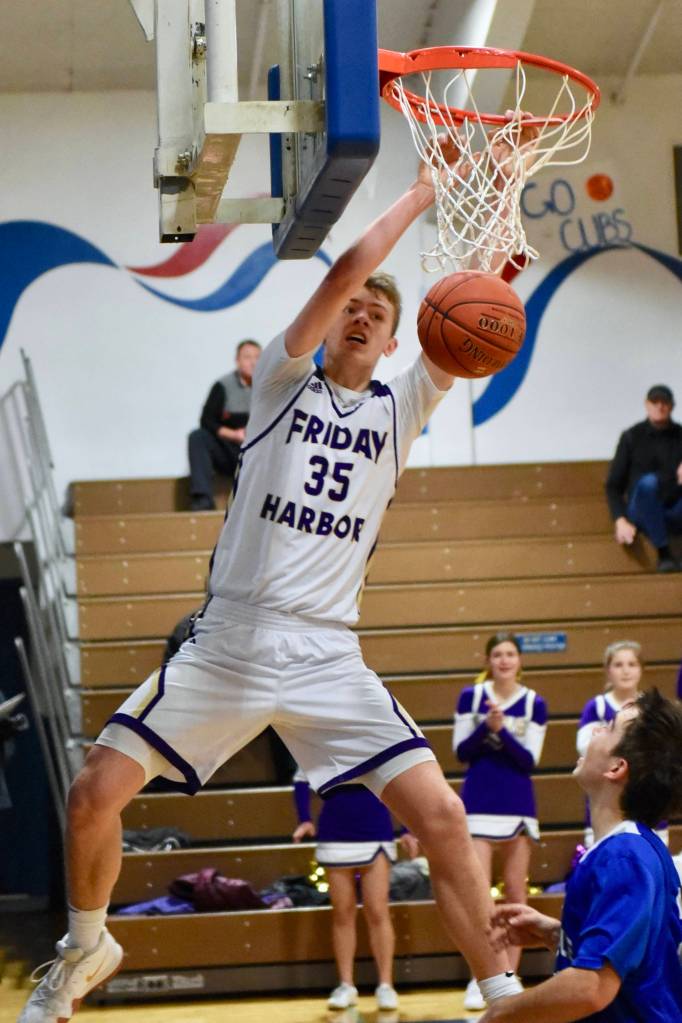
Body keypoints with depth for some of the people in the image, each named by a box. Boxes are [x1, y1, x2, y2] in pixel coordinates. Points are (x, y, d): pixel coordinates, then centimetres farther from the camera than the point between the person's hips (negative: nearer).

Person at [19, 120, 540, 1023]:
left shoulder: (400, 407, 11)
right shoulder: (284, 377, 6)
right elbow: (344, 272, -9)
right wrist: (419, 195, -3)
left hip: (328, 658, 1)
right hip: (227, 642, -1)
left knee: (441, 816, -13)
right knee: (95, 795, -5)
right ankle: (87, 949, 22)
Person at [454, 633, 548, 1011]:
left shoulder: (534, 704, 0)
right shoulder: (471, 696, 0)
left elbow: (530, 760, -6)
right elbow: (461, 752, -2)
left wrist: (502, 731, -20)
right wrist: (485, 727, -18)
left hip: (518, 806, 1)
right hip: (479, 804, -1)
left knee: (516, 894, 6)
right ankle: (478, 980, -3)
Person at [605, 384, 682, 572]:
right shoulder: (632, 437, 5)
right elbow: (613, 485, 4)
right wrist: (620, 520, -10)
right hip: (642, 513, -2)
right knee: (648, 481, -34)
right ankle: (663, 553, -30)